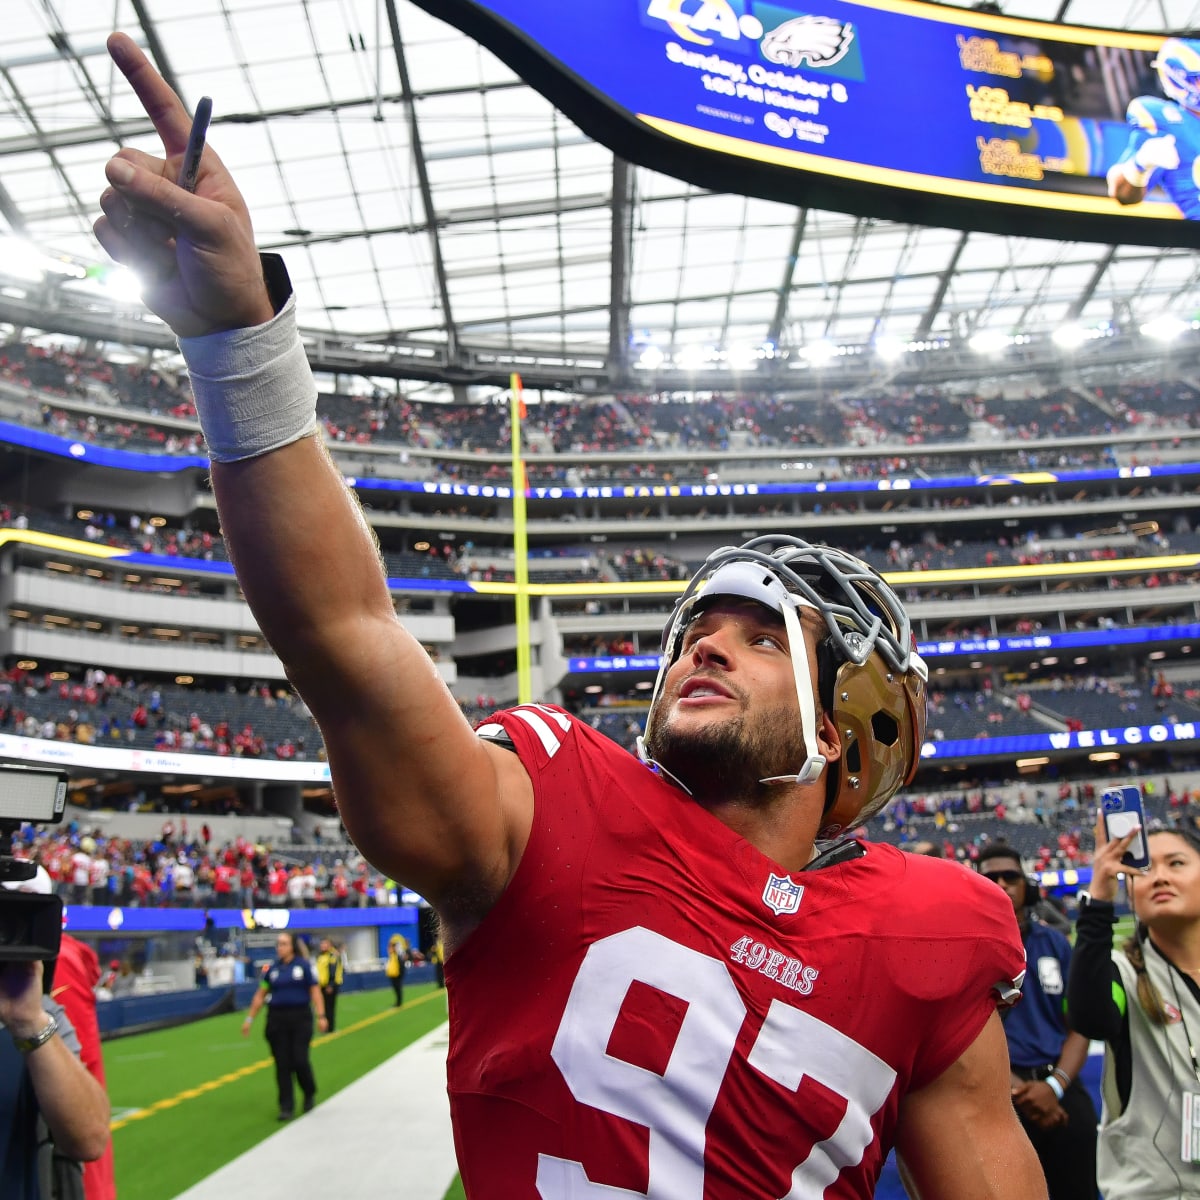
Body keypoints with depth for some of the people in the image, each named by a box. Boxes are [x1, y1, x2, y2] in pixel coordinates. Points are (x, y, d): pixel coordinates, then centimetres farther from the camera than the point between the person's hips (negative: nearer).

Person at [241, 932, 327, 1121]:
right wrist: (249, 1019, 8)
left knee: (300, 1060, -6)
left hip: (300, 1019, -3)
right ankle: (286, 1107, 12)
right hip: (277, 1020, 3)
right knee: (282, 1064, 2)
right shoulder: (273, 969, 7)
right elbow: (260, 995, 12)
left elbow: (315, 991, -3)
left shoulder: (303, 965, -1)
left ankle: (309, 1093, 22)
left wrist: (321, 1016, -9)